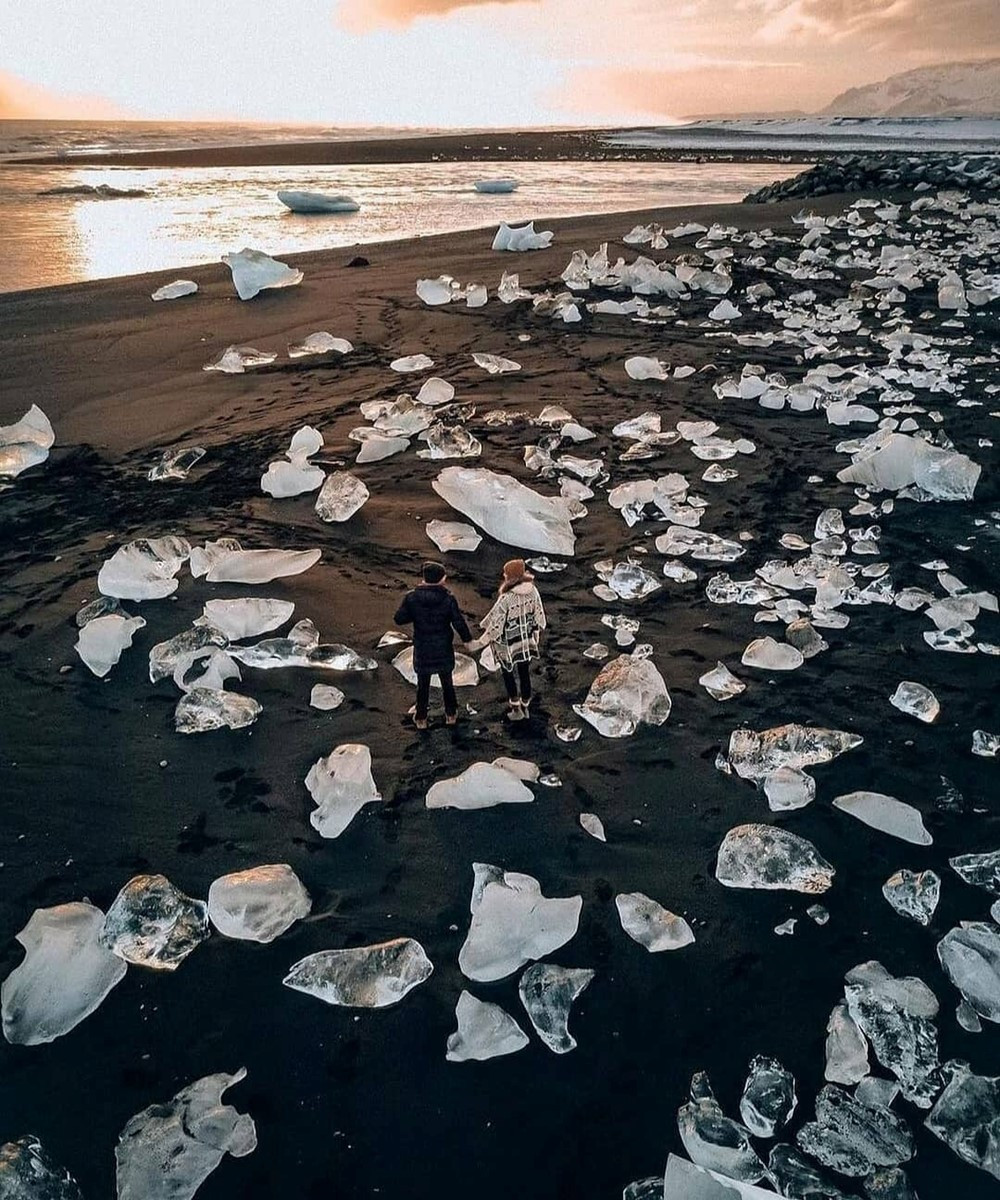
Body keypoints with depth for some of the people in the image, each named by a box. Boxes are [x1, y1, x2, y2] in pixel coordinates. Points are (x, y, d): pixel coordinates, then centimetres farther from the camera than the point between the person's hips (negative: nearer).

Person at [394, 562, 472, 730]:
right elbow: (459, 623, -13)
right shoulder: (448, 599, -16)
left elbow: (399, 619, -9)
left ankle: (421, 718, 26)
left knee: (423, 684, 15)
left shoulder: (411, 597, -13)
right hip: (444, 648, 0)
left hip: (422, 649, 0)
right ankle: (451, 714, 33)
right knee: (447, 682, 19)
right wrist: (467, 639, 3)